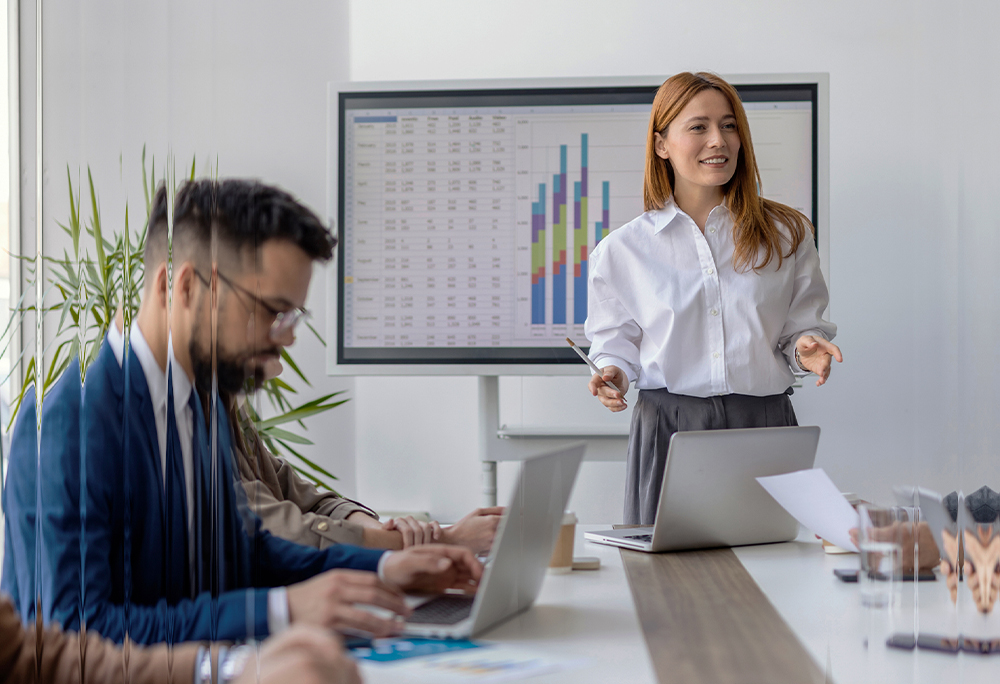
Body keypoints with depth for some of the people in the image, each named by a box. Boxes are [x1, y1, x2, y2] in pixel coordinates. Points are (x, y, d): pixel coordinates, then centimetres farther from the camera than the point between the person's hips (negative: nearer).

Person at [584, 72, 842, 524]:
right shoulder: (622, 250, 4)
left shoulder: (786, 234, 7)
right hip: (667, 428, -1)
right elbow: (616, 341, 11)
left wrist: (804, 348, -9)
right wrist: (613, 374, -9)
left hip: (765, 425, 1)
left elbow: (801, 325, 12)